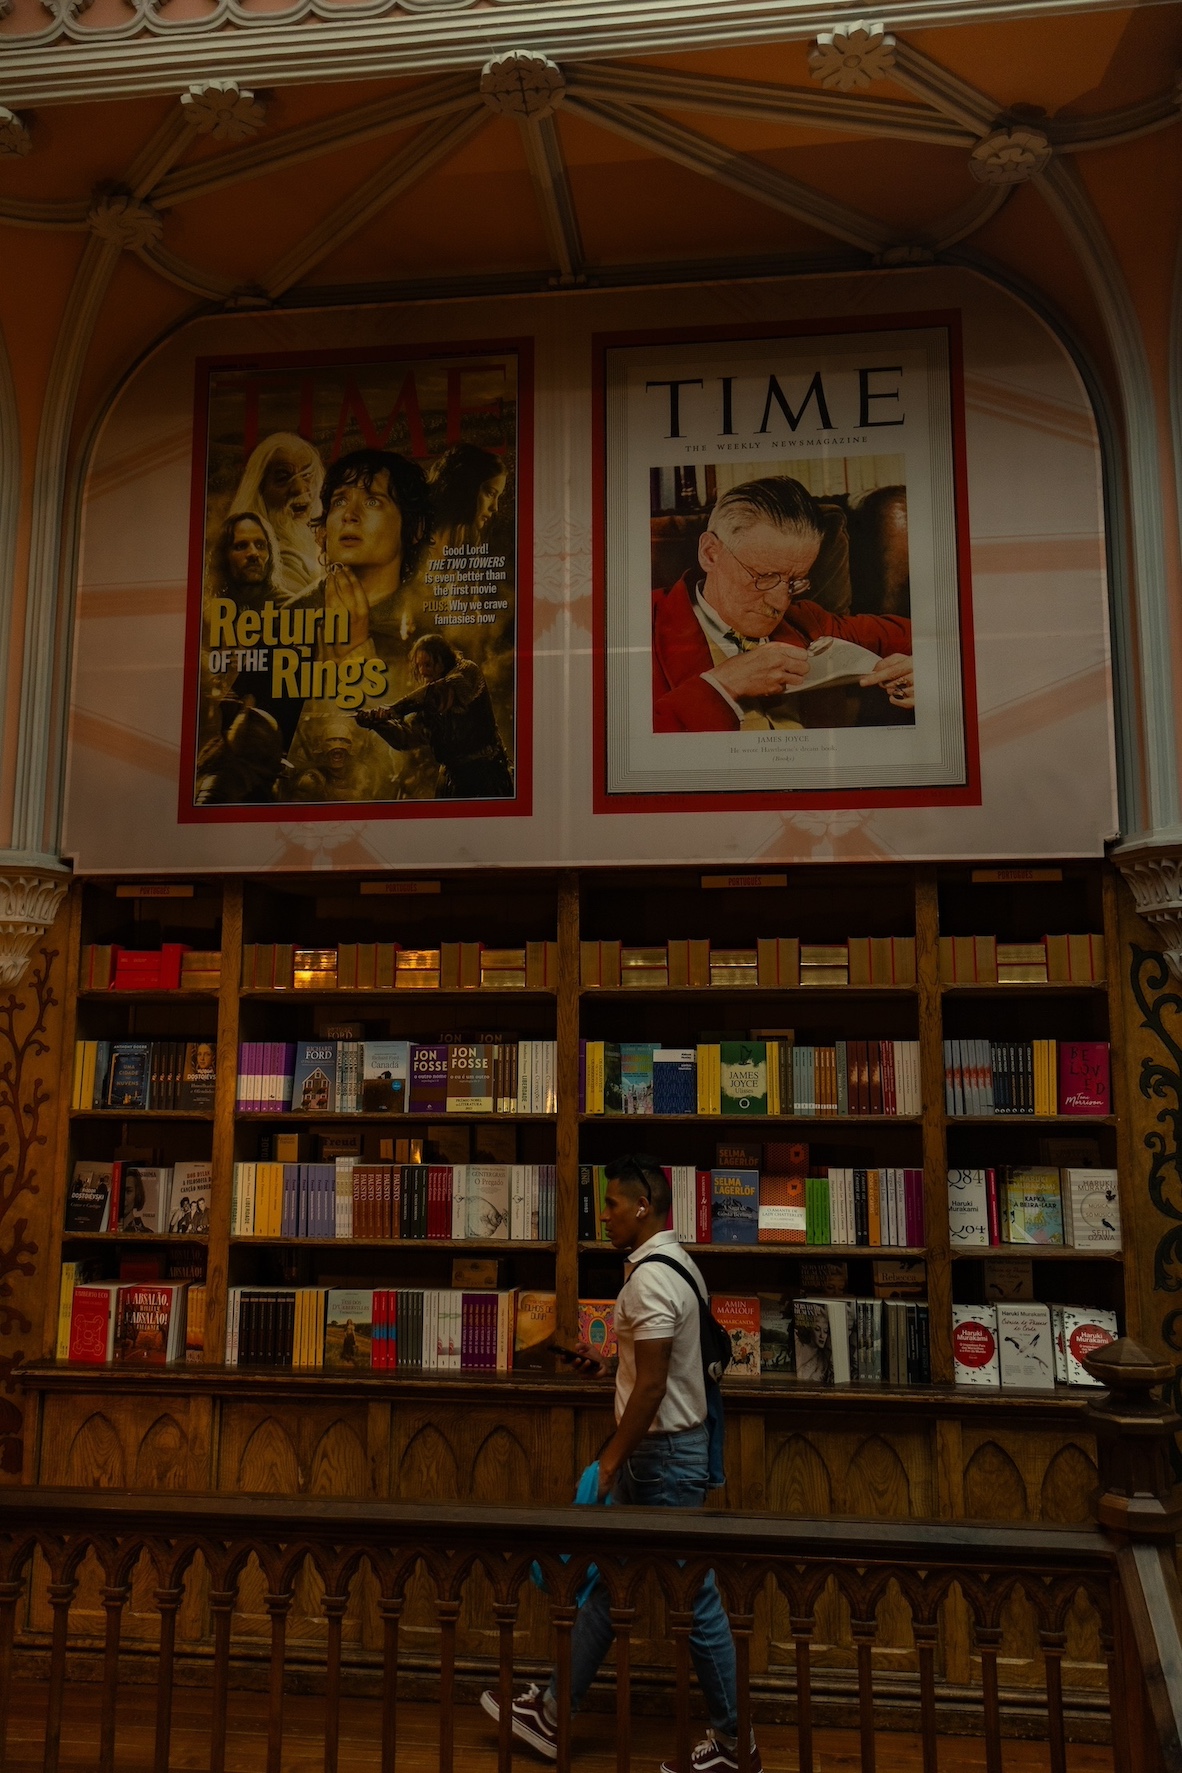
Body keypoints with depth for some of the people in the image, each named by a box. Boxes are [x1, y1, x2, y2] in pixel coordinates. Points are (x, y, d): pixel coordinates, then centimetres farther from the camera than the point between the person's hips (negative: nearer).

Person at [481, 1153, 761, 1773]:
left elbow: (652, 1386, -24)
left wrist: (610, 1461, -17)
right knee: (606, 1580, 16)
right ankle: (553, 1715, 27)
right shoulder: (676, 1264, 8)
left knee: (694, 1595, 3)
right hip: (666, 1447, 10)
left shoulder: (650, 1278, -22)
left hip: (663, 1454, -10)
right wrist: (611, 1363, 15)